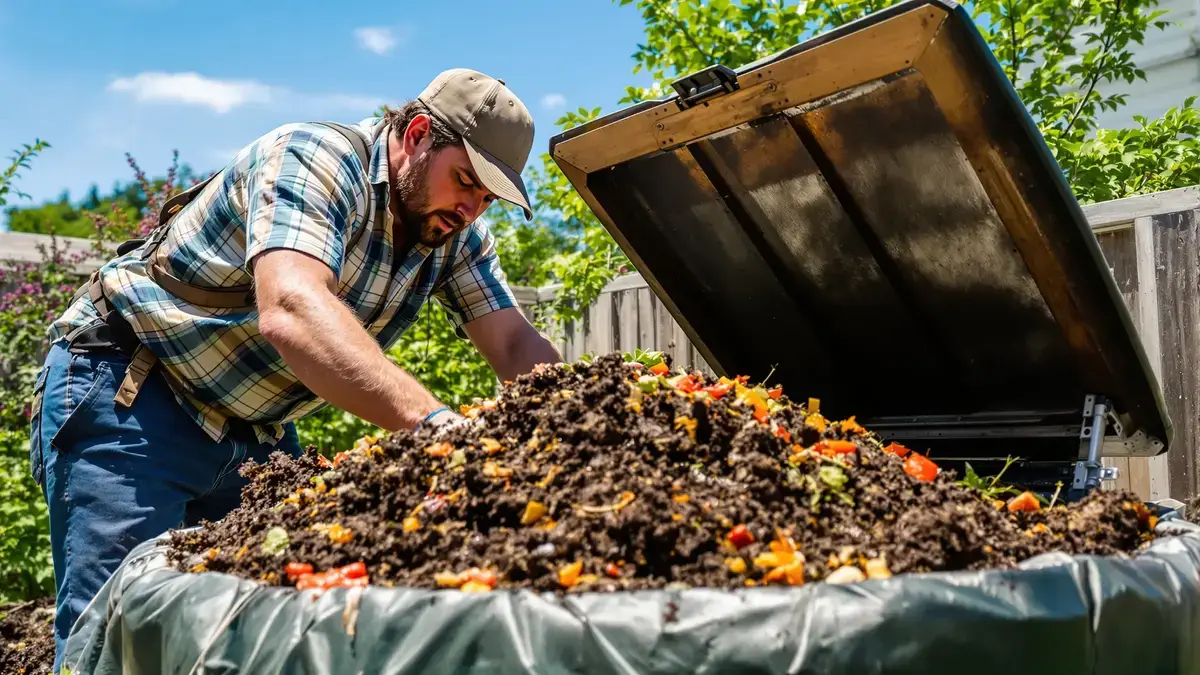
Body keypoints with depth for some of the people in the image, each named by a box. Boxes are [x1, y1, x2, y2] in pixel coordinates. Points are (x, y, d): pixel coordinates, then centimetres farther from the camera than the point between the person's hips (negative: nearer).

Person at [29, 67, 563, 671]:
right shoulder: (313, 159, -24)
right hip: (128, 395, -7)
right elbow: (290, 311, -42)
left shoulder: (456, 233, -1)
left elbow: (518, 346, -7)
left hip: (257, 428, 8)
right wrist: (434, 421, -53)